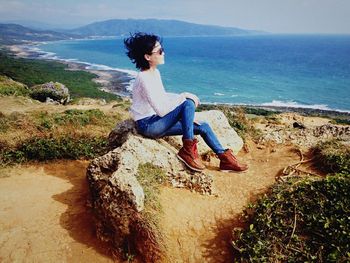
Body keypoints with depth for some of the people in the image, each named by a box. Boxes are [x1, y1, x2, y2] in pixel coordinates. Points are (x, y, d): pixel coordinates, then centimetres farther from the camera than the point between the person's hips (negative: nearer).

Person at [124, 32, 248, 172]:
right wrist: (183, 96, -19)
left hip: (157, 120, 9)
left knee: (203, 127, 5)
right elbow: (161, 110, -25)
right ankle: (188, 150, -16)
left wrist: (184, 96, 2)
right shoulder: (144, 78, -23)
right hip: (147, 125, -9)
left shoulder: (155, 72, 6)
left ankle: (224, 157, 17)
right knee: (188, 103, -24)